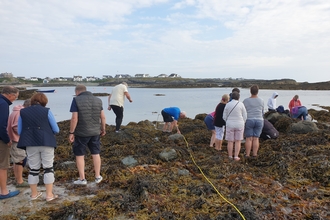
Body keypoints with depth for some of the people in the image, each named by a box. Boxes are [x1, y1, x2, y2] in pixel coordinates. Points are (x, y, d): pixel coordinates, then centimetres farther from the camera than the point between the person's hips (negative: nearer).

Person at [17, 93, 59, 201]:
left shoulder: (23, 112, 6)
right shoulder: (46, 111, -2)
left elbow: (19, 131, 9)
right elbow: (56, 130, -1)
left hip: (30, 144, 3)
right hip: (46, 142, -3)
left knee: (33, 169, 14)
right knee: (48, 168, 6)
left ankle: (34, 194, 25)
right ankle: (49, 194, 8)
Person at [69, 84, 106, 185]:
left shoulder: (76, 100, -11)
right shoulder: (97, 100, 2)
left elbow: (74, 118, -17)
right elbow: (103, 117, 2)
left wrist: (71, 133, -10)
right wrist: (103, 129, 15)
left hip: (81, 133, -4)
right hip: (95, 132, 4)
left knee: (79, 155, 9)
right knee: (95, 154, 13)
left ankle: (82, 179, 14)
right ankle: (98, 177, 19)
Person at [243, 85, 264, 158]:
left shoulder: (245, 101, -7)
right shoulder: (261, 101, 1)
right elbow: (262, 112, 11)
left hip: (248, 121, -2)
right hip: (259, 121, 2)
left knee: (249, 138, 2)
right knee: (256, 138, 6)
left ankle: (247, 154, 5)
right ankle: (254, 154, 8)